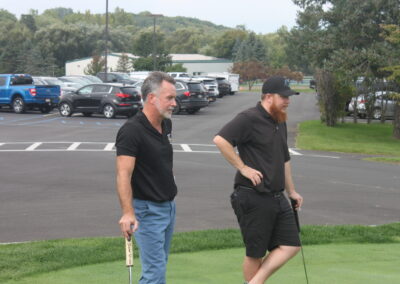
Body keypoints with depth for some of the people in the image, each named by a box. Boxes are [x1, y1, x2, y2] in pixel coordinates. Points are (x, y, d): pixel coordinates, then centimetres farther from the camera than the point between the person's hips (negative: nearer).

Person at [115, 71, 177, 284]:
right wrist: (128, 213, -39)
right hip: (147, 209, -8)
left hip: (168, 206, 9)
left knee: (158, 265, 17)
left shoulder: (166, 125, 5)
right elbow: (123, 174, -30)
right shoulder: (132, 130, -21)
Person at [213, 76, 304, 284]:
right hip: (253, 198, -8)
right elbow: (220, 140, -25)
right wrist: (243, 168, -19)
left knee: (291, 246, 1)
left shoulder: (280, 123, 16)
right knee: (255, 253, 3)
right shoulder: (249, 119, -13)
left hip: (277, 198, 8)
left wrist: (291, 191, 28)